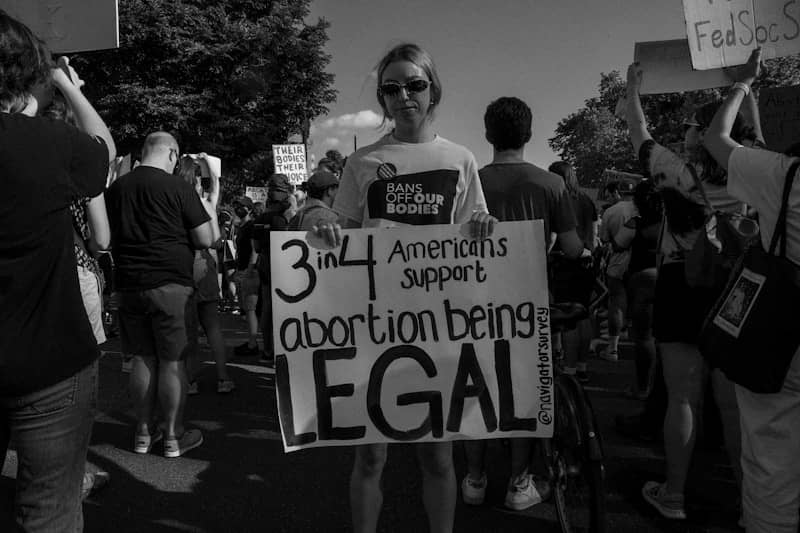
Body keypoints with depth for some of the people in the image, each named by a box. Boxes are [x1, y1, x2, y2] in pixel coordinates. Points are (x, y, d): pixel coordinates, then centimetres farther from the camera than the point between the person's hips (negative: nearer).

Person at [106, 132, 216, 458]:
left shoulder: (116, 188, 6)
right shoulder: (177, 187, -9)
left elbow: (110, 239, 17)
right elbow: (206, 240, -7)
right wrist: (211, 214, 11)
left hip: (129, 284, 5)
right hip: (169, 284, -5)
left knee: (143, 359, 13)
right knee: (173, 360, 3)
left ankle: (144, 432, 23)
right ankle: (173, 437, 13)